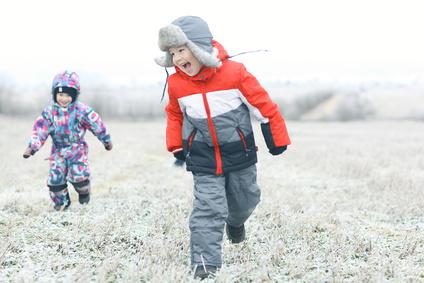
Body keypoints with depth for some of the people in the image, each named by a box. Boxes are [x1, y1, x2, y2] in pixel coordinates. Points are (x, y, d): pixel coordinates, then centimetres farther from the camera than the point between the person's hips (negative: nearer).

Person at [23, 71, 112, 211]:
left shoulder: (81, 110, -13)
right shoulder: (49, 112, -6)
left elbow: (97, 125, -3)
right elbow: (39, 130, -5)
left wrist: (106, 140, 7)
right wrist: (31, 147, -17)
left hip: (76, 148, -3)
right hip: (58, 150, 3)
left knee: (78, 175, -20)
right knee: (55, 179, 0)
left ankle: (84, 192, 13)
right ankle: (61, 203, 24)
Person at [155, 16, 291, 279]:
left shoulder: (234, 72, -19)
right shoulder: (176, 84, -10)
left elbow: (263, 104, -9)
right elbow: (174, 114, 13)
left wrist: (278, 139, -5)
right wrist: (176, 146, 10)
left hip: (239, 154, 0)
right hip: (203, 161, 0)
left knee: (244, 201, 20)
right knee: (207, 210, -10)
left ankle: (235, 222, 54)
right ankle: (205, 262, -7)